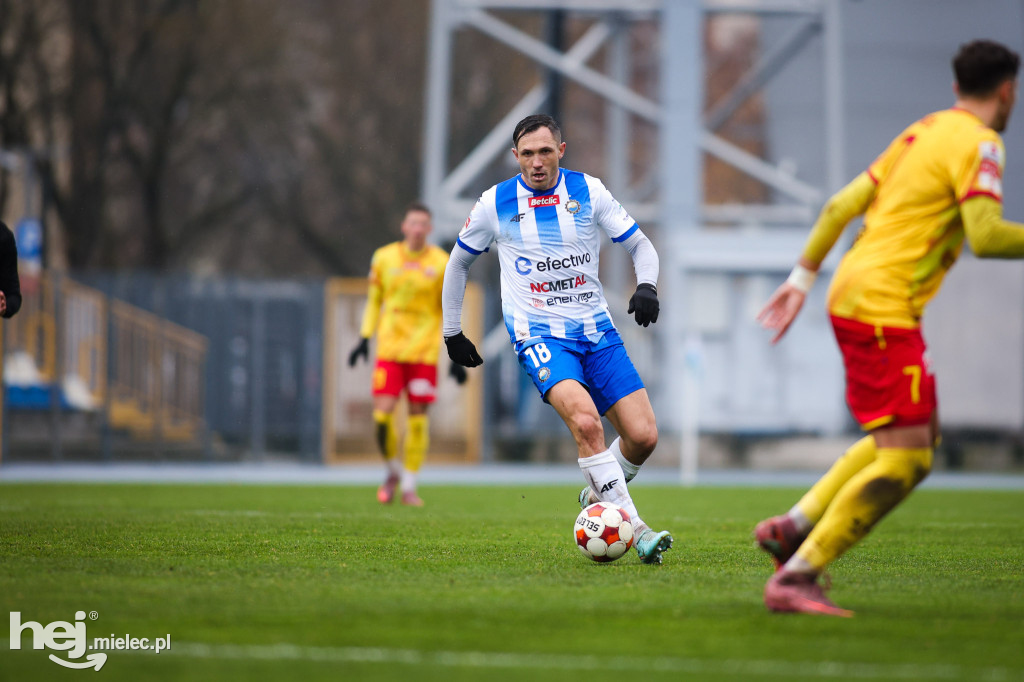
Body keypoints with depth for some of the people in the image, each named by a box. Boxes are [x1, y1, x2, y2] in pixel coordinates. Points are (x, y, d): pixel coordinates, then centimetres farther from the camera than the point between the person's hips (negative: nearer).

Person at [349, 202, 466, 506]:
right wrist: (364, 338, 7)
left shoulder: (442, 263, 2)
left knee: (418, 415, -2)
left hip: (425, 351, -1)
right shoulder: (384, 258, 6)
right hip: (389, 349, 1)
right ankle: (393, 471, 15)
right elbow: (374, 301, 15)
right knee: (383, 413, -10)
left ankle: (409, 485, 8)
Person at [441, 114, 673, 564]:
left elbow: (640, 245, 9)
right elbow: (459, 261, 16)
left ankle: (598, 498, 23)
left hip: (596, 331, 3)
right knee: (585, 420, -29)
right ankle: (636, 529, -27)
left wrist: (647, 286, -12)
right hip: (539, 336, -3)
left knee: (643, 435, -8)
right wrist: (452, 331, 18)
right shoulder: (496, 204, 1)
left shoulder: (588, 192, 3)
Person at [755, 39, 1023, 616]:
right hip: (882, 304, -10)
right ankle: (796, 577, -12)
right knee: (904, 460, -11)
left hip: (854, 294, 10)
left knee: (922, 436, 19)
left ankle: (796, 526, 15)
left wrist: (803, 276, 24)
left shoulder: (923, 132, 17)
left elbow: (842, 206, 18)